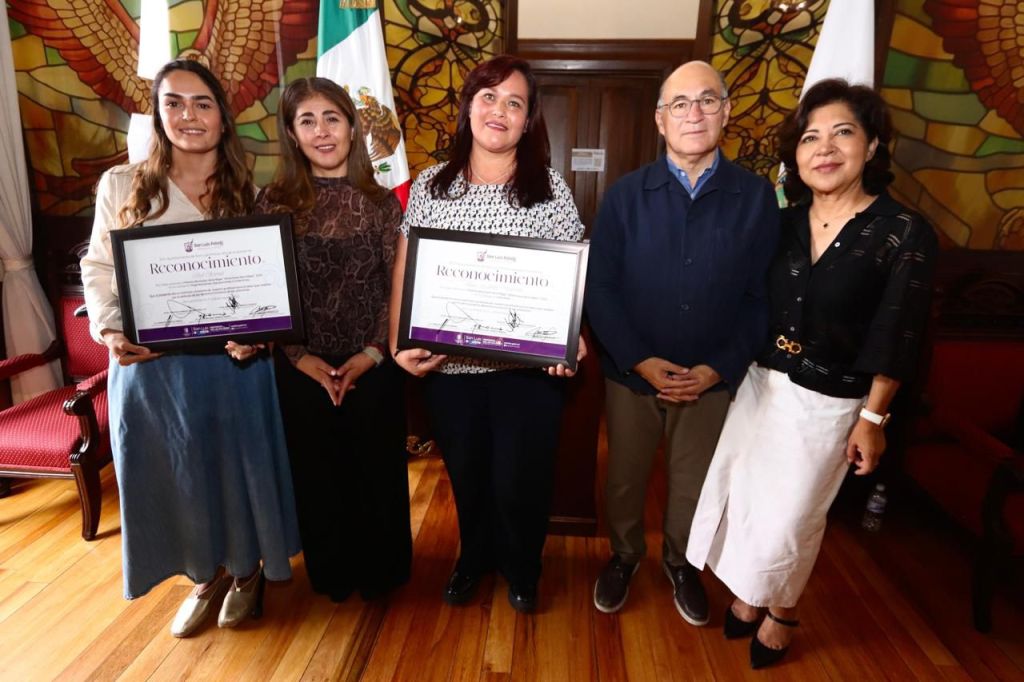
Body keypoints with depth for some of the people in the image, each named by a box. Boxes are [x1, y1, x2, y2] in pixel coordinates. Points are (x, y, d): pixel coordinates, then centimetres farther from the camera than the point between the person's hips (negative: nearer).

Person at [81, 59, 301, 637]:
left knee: (238, 469, 11)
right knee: (173, 477, 13)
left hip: (233, 363, -1)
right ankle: (208, 575, 38)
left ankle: (248, 570, 37)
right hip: (149, 366, 1)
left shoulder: (249, 191, 2)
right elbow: (99, 270, 6)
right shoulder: (121, 185, 4)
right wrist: (111, 331, -9)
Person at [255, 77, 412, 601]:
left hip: (373, 366, 0)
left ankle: (380, 570, 36)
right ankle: (331, 572, 38)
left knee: (378, 470, 12)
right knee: (317, 476, 14)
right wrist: (302, 358, -11)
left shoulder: (381, 201, -1)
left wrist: (372, 353, -12)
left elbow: (399, 288, -3)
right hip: (302, 369, 1)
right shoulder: (274, 203, 0)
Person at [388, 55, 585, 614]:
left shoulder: (550, 187, 0)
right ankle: (473, 558, 47)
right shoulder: (431, 185, 4)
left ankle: (521, 568, 40)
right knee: (465, 475, 18)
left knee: (520, 480, 8)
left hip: (527, 363, -1)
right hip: (448, 363, 2)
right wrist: (398, 343, -9)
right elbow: (404, 271, 3)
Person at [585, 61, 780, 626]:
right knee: (624, 476, 18)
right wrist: (642, 361, -17)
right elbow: (599, 286, -9)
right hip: (631, 373, 0)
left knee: (693, 482, 19)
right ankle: (623, 556, 46)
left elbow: (761, 297, -4)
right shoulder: (626, 195, -7)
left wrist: (719, 367, -13)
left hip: (711, 380, 1)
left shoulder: (756, 197, -5)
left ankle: (680, 563, 47)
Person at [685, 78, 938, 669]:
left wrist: (874, 419, -7)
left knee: (791, 517, 11)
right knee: (743, 498, 14)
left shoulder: (906, 234, -13)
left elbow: (896, 339, -11)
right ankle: (749, 593, 42)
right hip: (761, 383, 4)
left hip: (829, 403, -4)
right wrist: (737, 369, 4)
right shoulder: (785, 221, -1)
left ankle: (781, 614, 40)